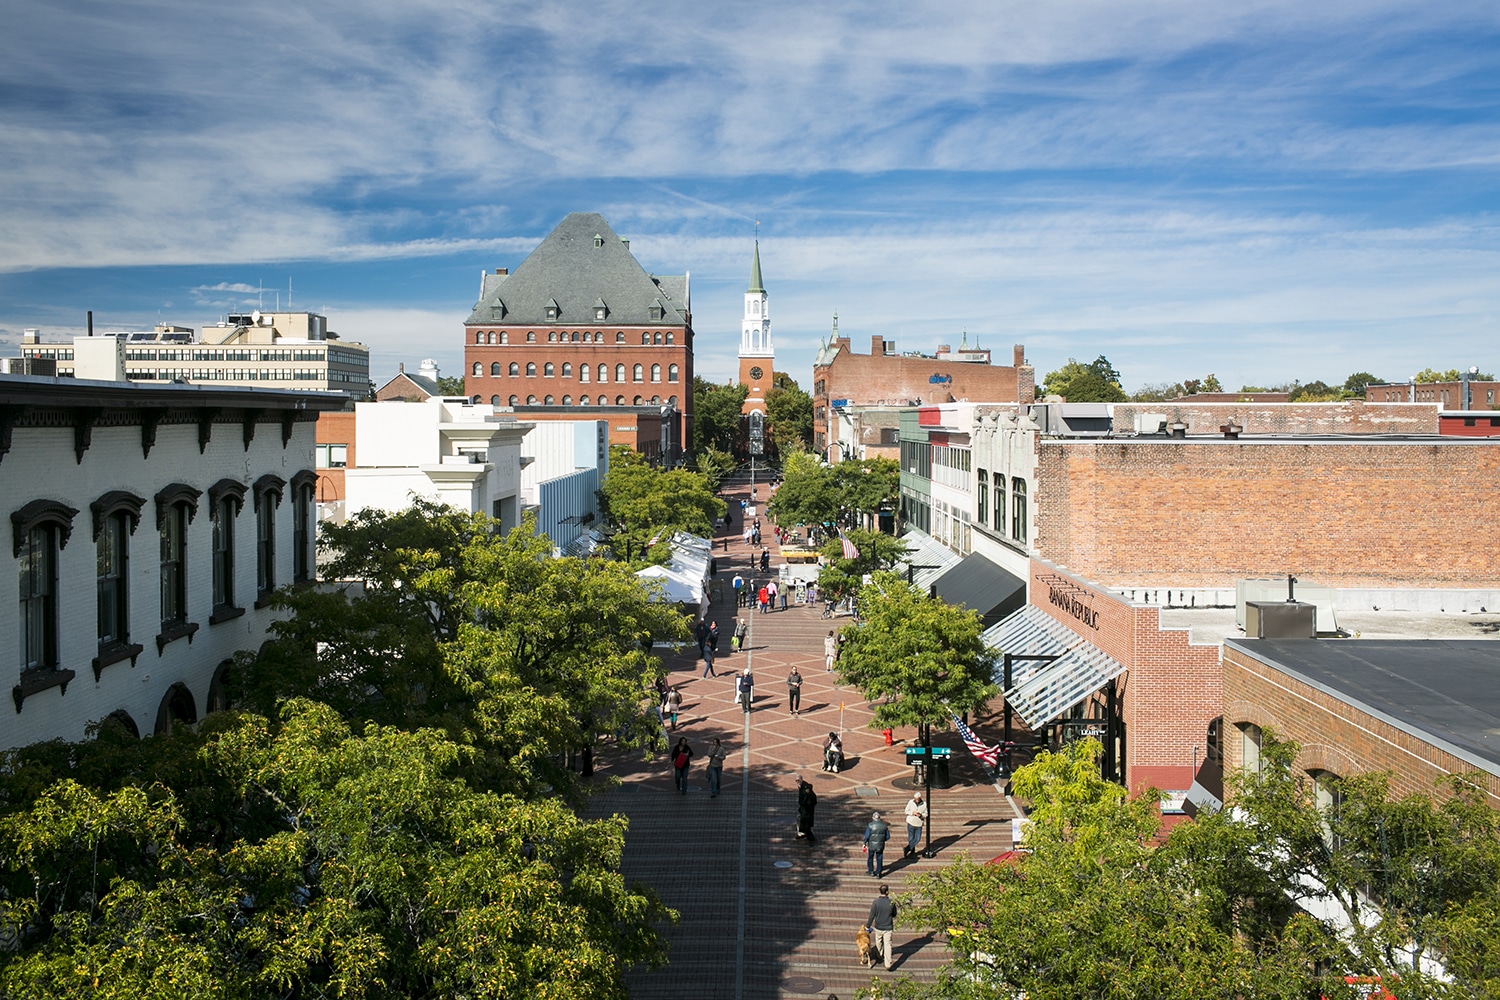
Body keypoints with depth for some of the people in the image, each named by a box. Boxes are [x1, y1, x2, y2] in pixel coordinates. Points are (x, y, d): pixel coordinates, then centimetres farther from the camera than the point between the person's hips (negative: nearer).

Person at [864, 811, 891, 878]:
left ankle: (871, 871, 29)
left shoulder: (870, 825, -14)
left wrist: (865, 843, 1)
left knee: (870, 858, 19)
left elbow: (867, 835, -14)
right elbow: (888, 836, -1)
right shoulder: (884, 825, -5)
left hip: (871, 845, -2)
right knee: (879, 859, 14)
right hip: (880, 845, 2)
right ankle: (878, 873, 19)